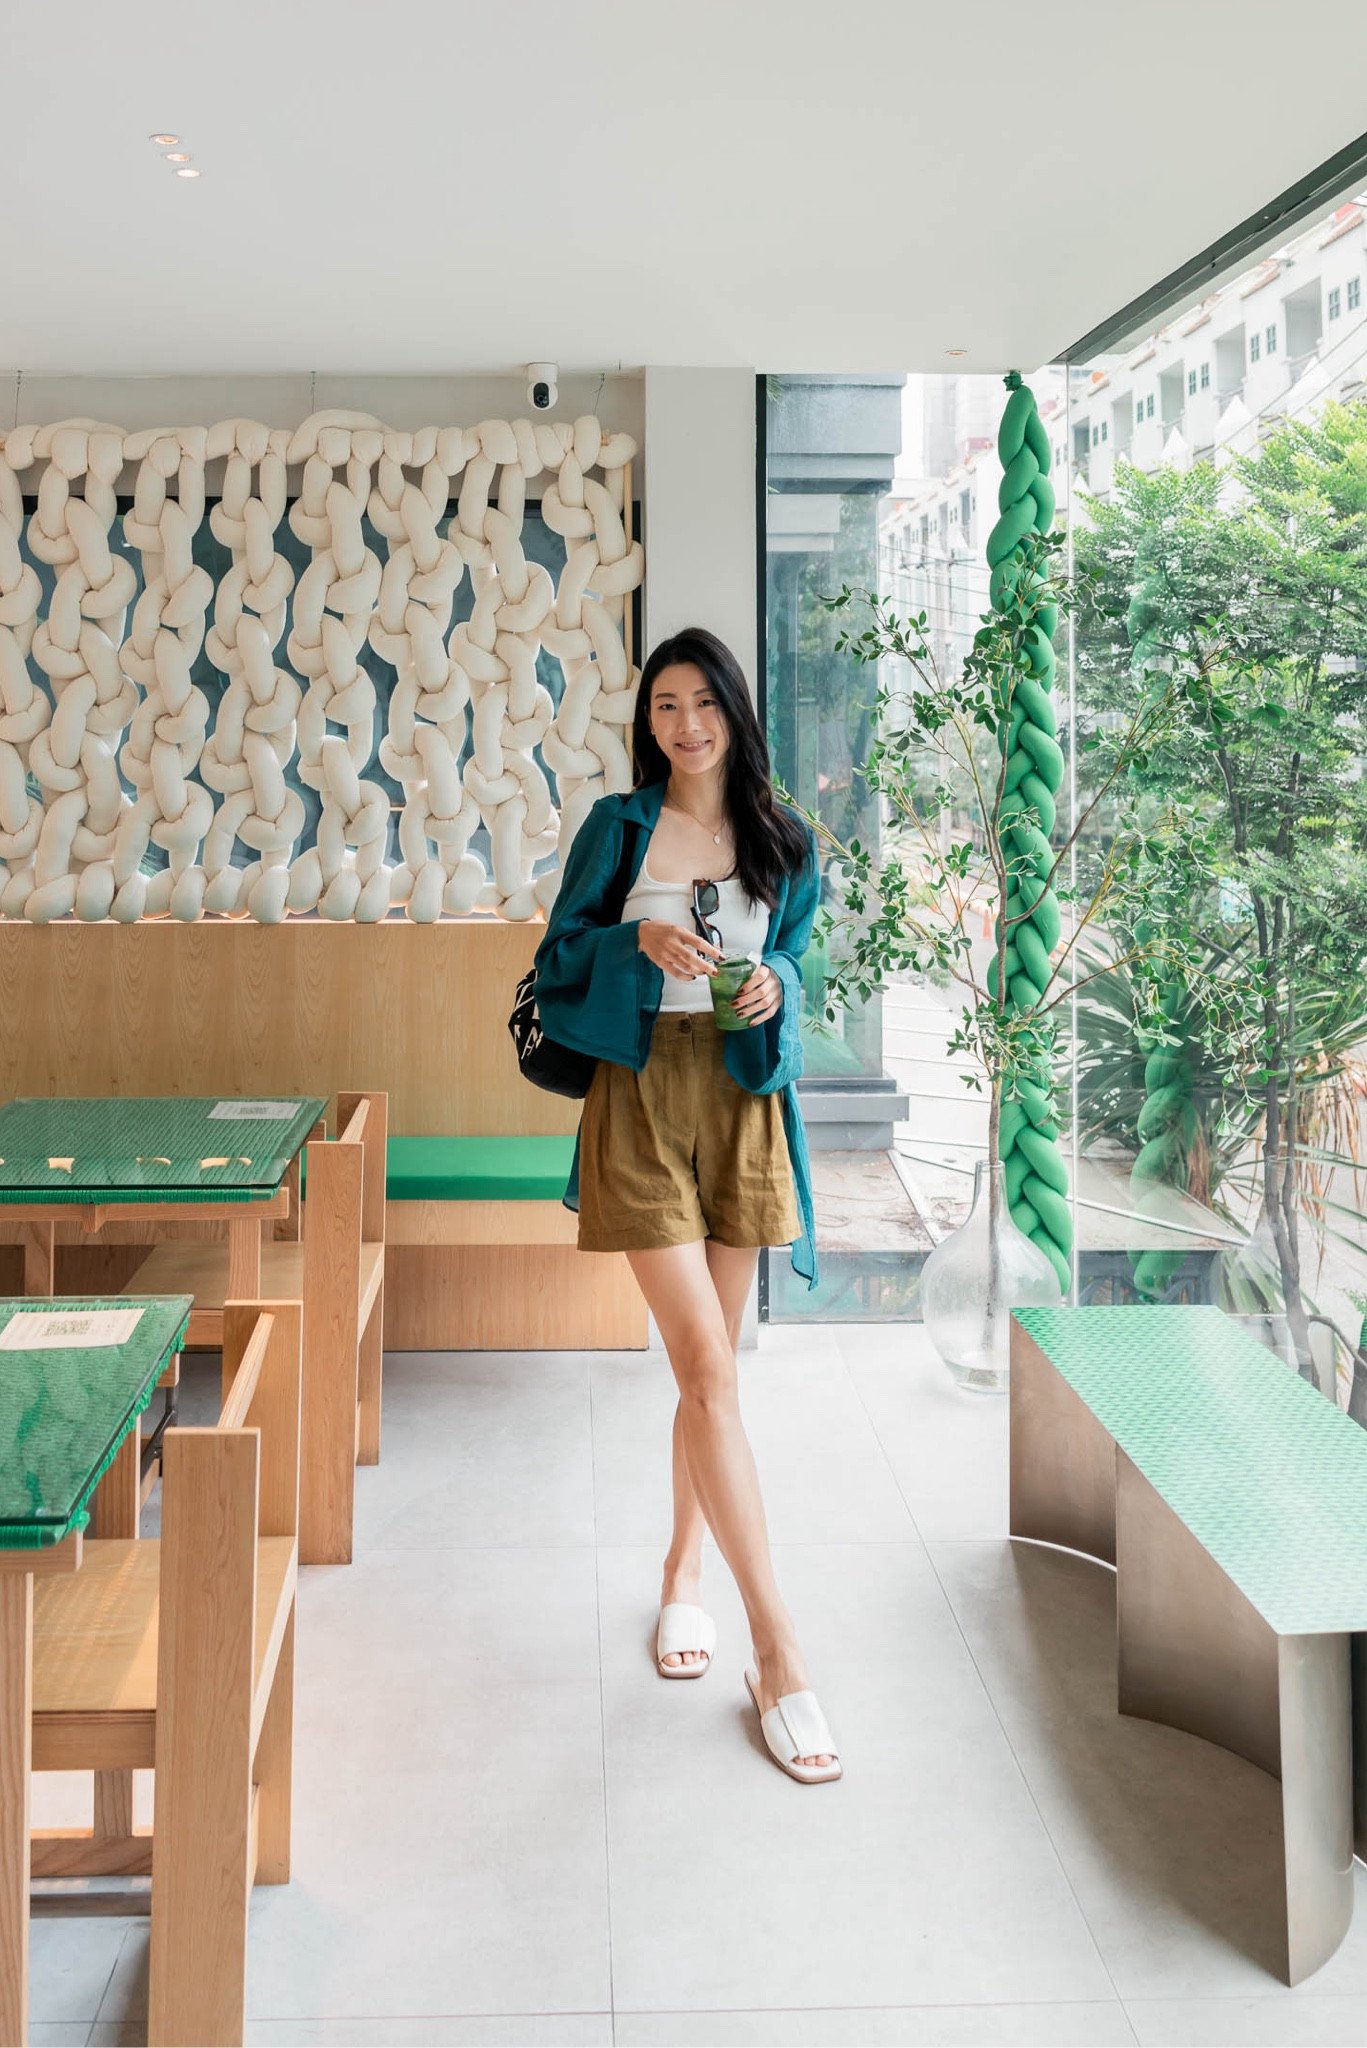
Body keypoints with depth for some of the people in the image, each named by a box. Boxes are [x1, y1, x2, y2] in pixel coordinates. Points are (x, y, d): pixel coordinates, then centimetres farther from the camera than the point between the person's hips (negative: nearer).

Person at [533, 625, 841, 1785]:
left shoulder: (783, 841, 9)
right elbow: (560, 954, 4)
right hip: (643, 1095, -3)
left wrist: (776, 985, -7)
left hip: (742, 1101, 3)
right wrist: (640, 941, -14)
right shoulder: (618, 826, 3)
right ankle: (779, 1650, -5)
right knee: (708, 1368, -9)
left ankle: (685, 1574, 33)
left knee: (713, 1364, 11)